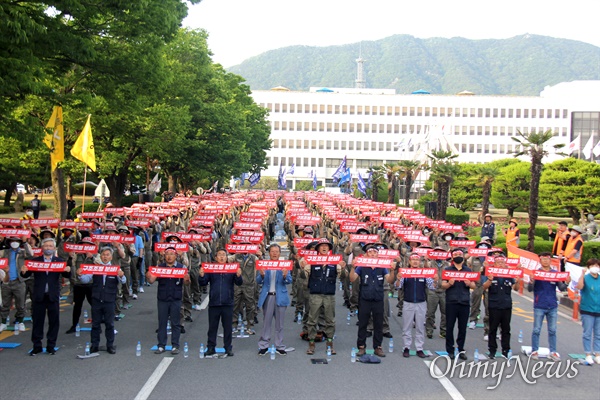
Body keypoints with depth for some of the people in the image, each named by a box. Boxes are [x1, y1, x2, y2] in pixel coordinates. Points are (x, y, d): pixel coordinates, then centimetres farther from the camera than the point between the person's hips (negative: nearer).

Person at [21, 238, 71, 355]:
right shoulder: (35, 261, 5)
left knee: (54, 321, 4)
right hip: (39, 296, 0)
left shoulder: (60, 261, 6)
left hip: (53, 296, 0)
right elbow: (26, 275, -1)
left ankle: (51, 346, 14)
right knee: (37, 321, 6)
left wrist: (68, 271, -24)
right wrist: (24, 271, -24)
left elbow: (66, 276, -2)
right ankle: (37, 346, 14)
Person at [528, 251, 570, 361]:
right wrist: (531, 281, -26)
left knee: (552, 331, 7)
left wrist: (566, 283, -17)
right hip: (539, 307, -2)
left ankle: (553, 352, 13)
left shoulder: (555, 273, 4)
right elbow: (530, 289, -6)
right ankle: (534, 351, 11)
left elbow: (561, 288, 3)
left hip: (553, 307, 2)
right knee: (536, 330, 4)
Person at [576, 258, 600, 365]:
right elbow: (579, 287, -25)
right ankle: (588, 355, 9)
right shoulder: (585, 278, -7)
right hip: (587, 311, -4)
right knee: (588, 334, 2)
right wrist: (582, 274, -35)